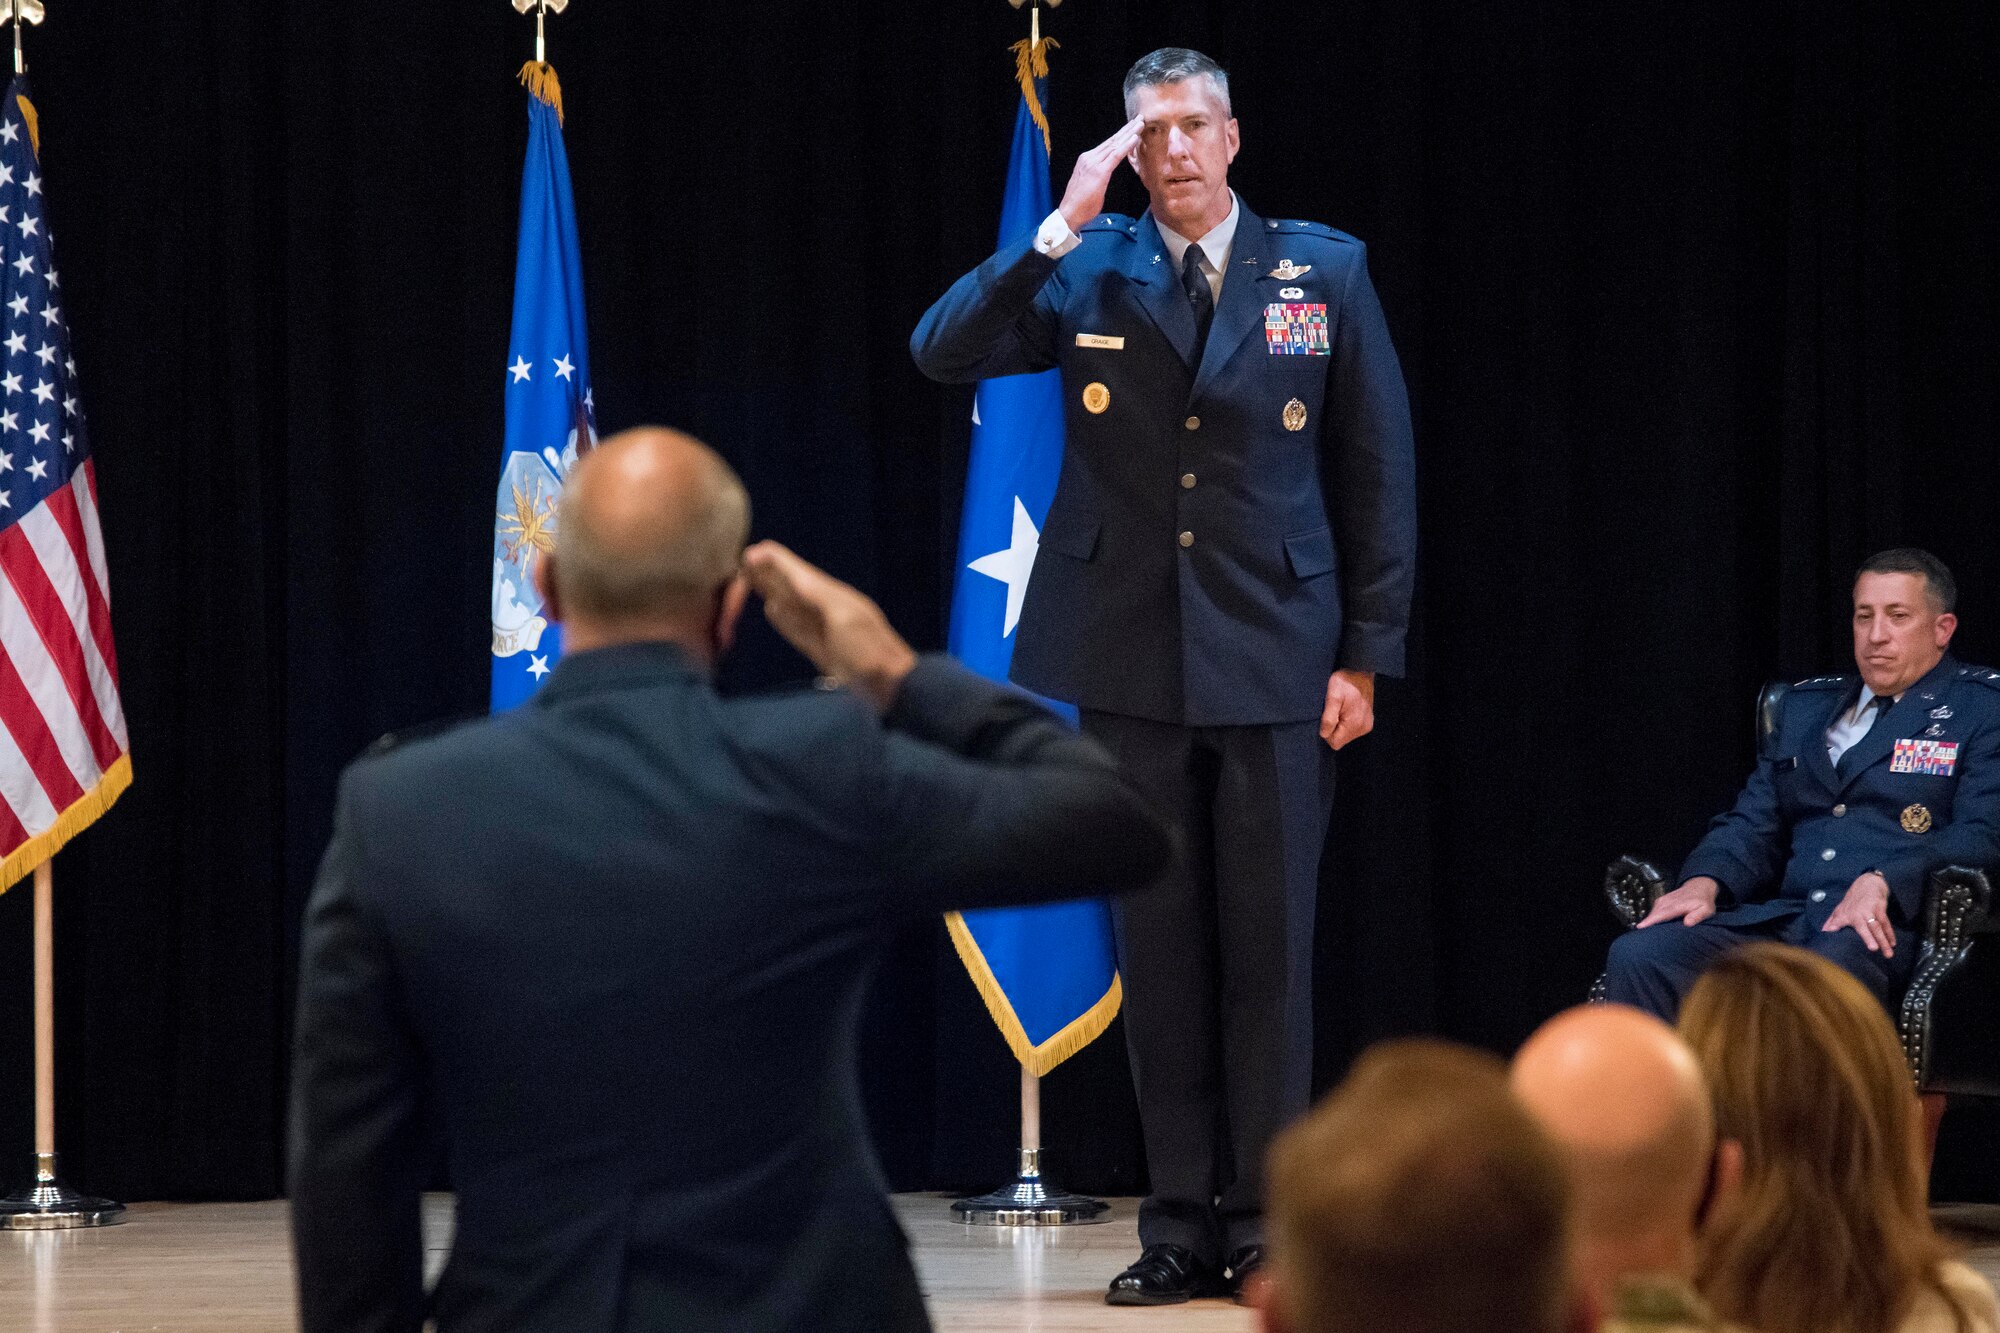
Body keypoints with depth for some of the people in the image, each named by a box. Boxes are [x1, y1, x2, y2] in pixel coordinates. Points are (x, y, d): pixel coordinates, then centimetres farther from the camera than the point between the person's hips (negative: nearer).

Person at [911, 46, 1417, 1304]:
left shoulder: (1325, 270, 4)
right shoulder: (1090, 272, 6)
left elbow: (1379, 473, 5)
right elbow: (944, 350, -8)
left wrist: (1368, 656, -1)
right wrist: (1064, 225, -14)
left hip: (1275, 666, -1)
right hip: (1133, 663, 1)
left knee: (1268, 951, 1)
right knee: (1159, 951, 5)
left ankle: (1264, 1224, 8)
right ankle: (1182, 1223, 11)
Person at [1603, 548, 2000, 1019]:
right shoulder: (1805, 706, 27)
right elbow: (1753, 825, 21)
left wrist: (1881, 882, -21)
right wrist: (1705, 882, -2)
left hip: (1881, 929, -6)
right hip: (1778, 917, 6)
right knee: (1635, 957, -22)